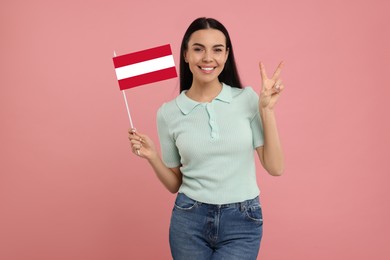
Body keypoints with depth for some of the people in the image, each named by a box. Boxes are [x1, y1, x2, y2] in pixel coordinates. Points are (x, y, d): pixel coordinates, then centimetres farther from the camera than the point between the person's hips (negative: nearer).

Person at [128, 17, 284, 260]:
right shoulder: (169, 113, -2)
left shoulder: (247, 99, -4)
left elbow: (275, 167, -7)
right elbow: (175, 184, 6)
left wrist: (267, 109, -13)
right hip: (189, 220, 1)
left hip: (242, 222, -1)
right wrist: (152, 157, -11)